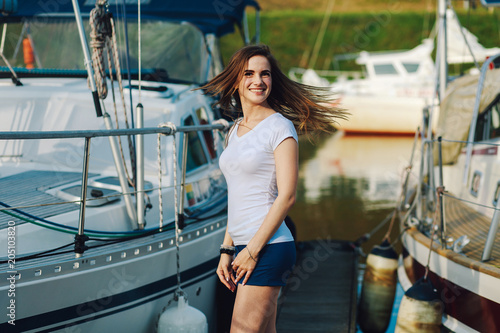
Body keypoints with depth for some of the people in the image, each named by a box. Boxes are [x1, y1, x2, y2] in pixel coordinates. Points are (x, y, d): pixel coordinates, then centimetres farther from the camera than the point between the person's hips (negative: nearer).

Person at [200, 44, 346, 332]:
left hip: (269, 247, -8)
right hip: (244, 247, 8)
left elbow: (287, 196, -13)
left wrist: (253, 250, -15)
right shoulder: (235, 131, 16)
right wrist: (227, 250, 14)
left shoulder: (280, 127, -7)